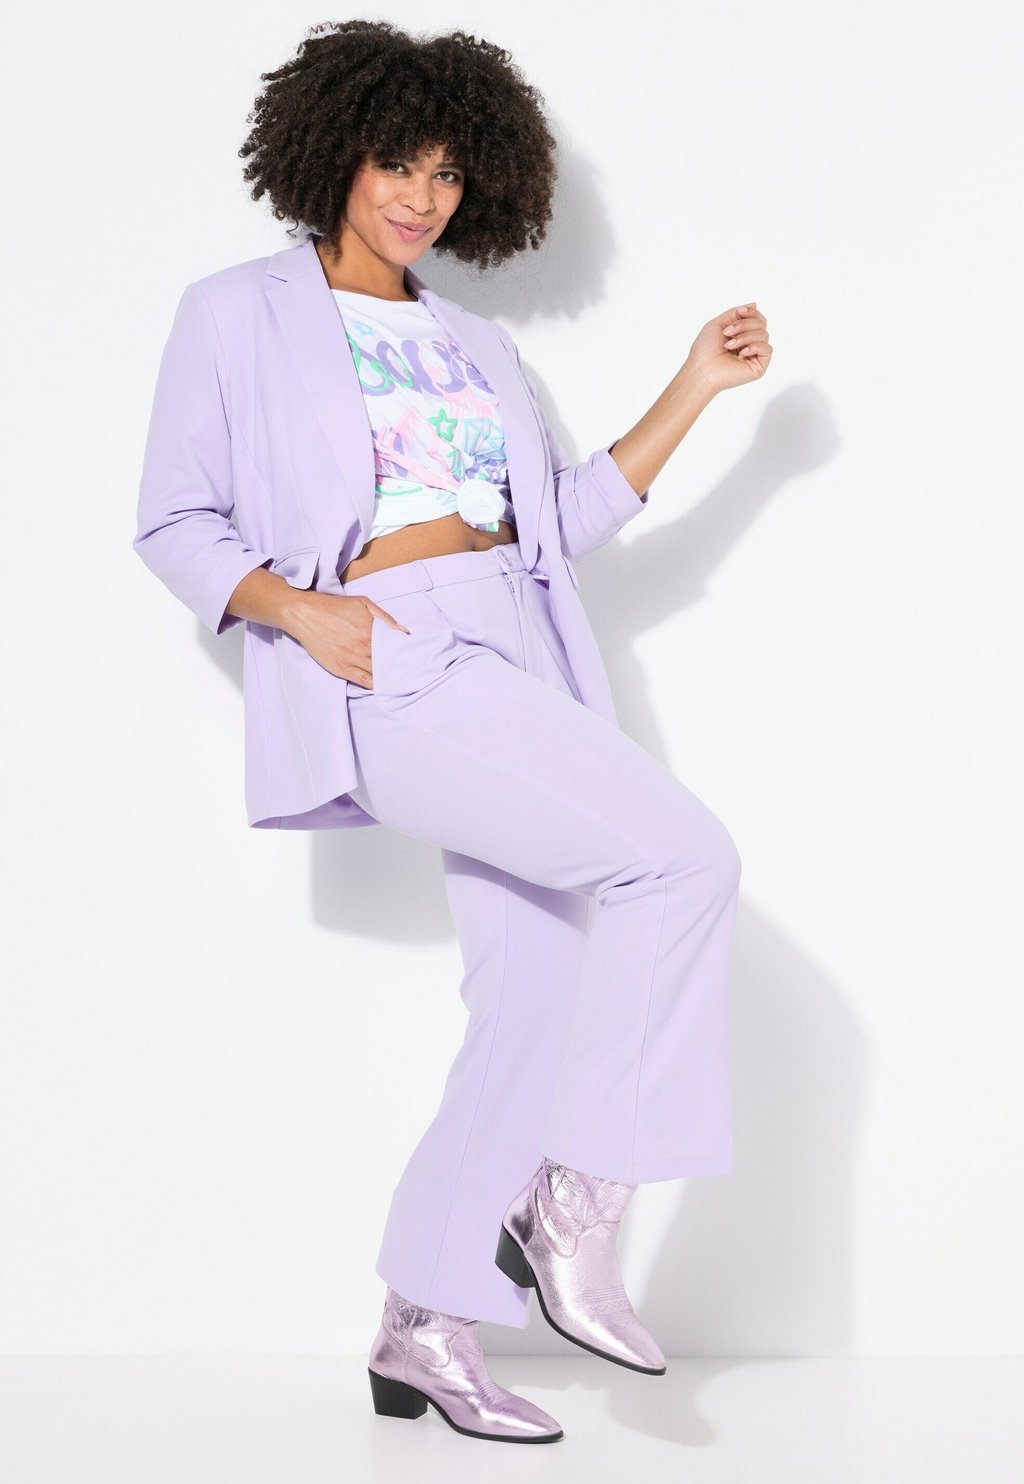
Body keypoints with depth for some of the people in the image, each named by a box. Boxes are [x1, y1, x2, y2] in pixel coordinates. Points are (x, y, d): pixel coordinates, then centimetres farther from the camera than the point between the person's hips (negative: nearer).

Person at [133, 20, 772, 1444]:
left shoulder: (477, 344, 23)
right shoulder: (238, 314, 7)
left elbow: (566, 519, 20)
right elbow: (173, 524, 3)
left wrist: (696, 389, 13)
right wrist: (294, 608, -15)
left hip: (513, 664, 7)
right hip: (388, 671, -7)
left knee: (535, 1003, 0)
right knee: (687, 854, -23)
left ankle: (424, 1334, 12)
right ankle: (575, 1201, -11)